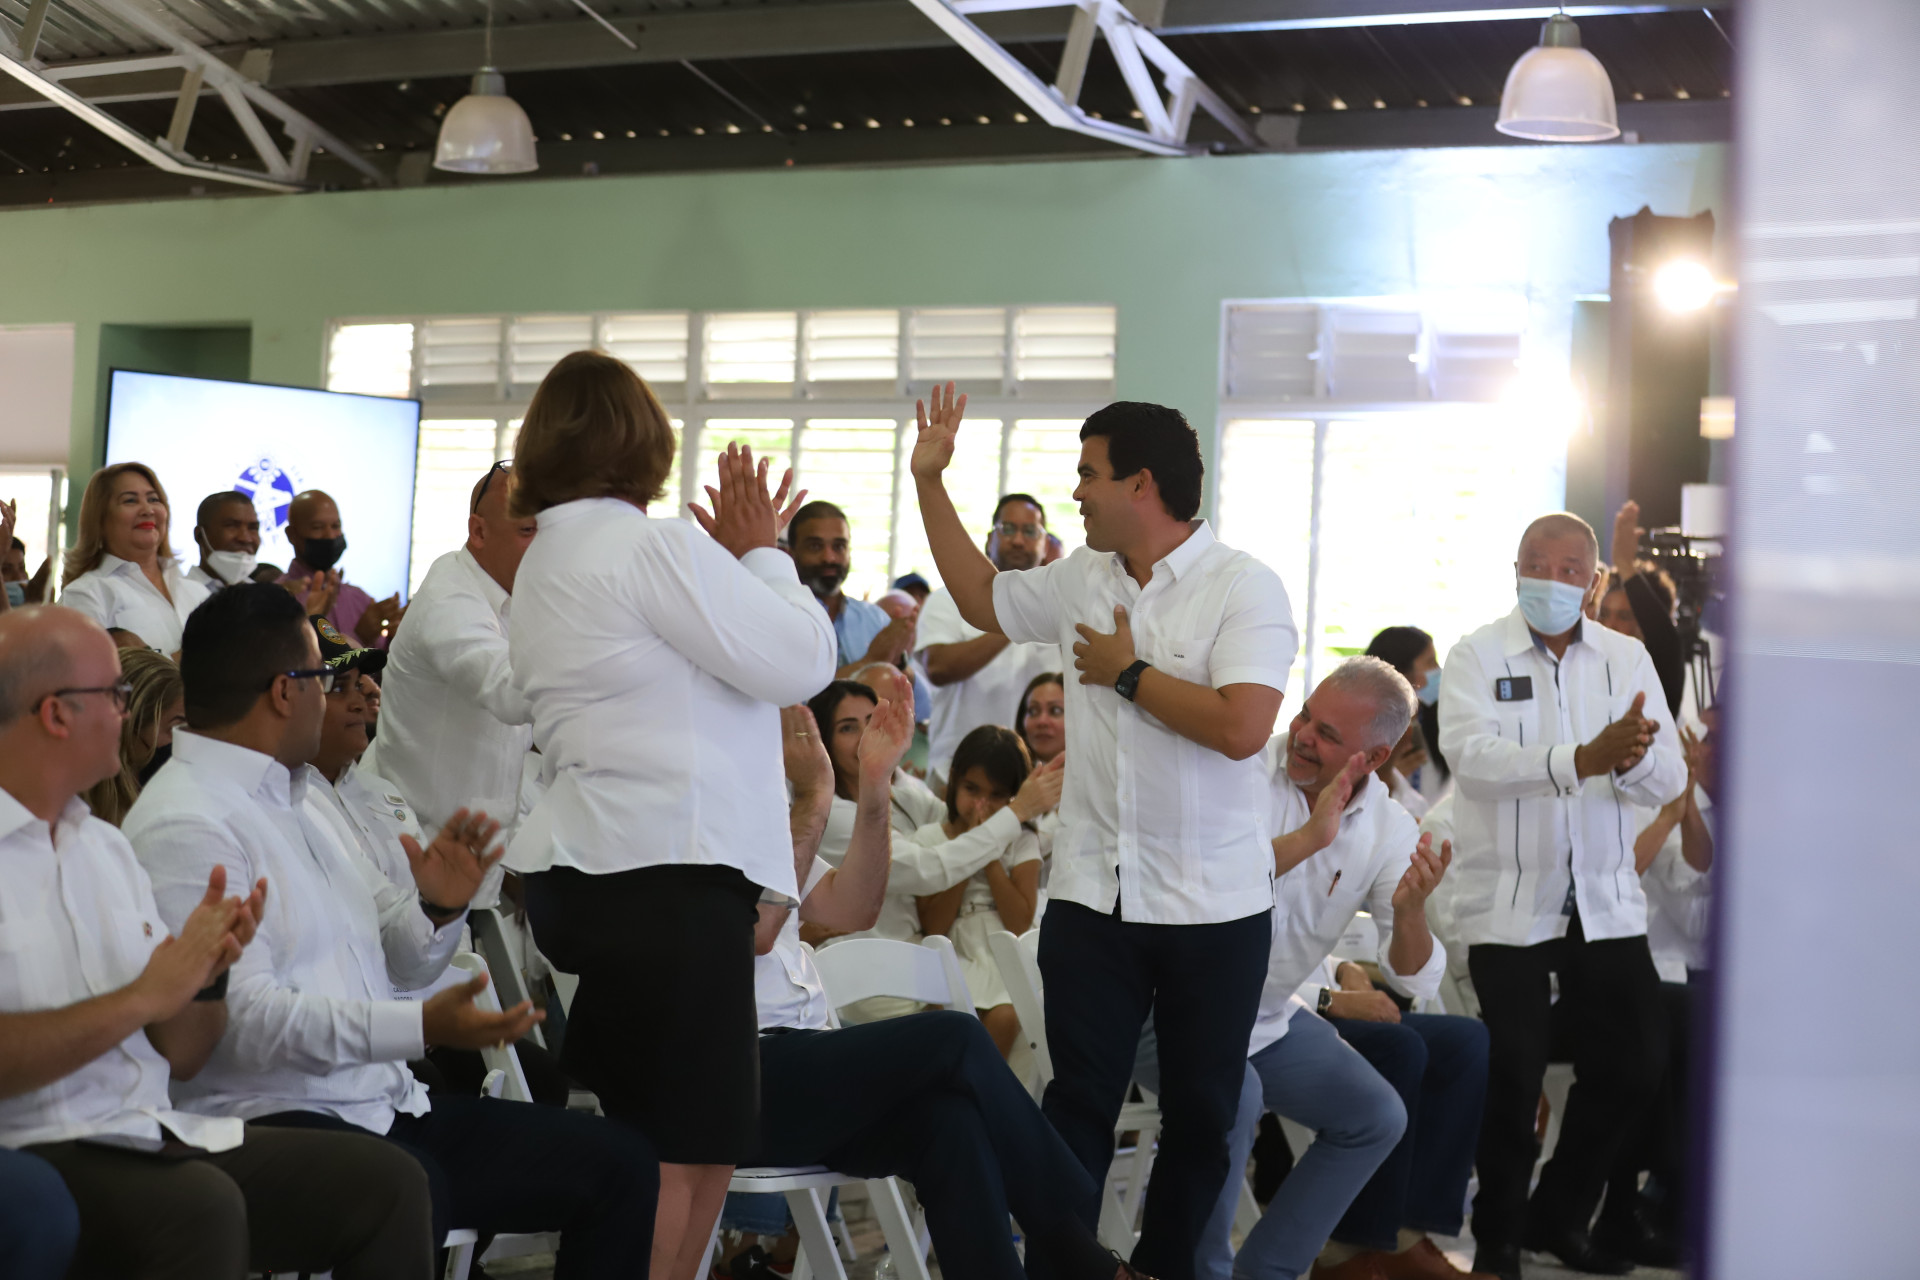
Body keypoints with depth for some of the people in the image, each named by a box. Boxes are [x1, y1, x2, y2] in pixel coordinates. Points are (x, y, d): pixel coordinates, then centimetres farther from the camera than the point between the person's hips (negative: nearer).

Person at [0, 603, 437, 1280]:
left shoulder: (106, 844, 18)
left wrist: (206, 972, -3)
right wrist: (141, 998, -18)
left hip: (156, 1135, 8)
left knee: (385, 1179, -7)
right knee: (201, 1207, -36)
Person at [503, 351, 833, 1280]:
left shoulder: (545, 561, 19)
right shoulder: (652, 546, -11)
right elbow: (802, 660, -11)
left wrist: (737, 559, 17)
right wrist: (761, 553, 4)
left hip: (586, 866, 10)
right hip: (667, 865, -10)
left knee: (648, 1147, 14)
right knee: (686, 1155, -7)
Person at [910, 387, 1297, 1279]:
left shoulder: (1244, 588, -12)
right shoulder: (1082, 577, 5)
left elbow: (1241, 727, -25)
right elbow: (981, 600, 22)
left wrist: (1127, 672, -14)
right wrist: (929, 480, 19)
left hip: (1214, 905, -4)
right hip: (1092, 895, 4)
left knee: (1200, 1114, 11)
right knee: (1079, 1103, 4)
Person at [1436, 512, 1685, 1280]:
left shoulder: (1627, 659, 7)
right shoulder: (1478, 657, -4)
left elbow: (1667, 781, -1)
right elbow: (1469, 754, -22)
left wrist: (1631, 758, -26)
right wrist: (1584, 759, -35)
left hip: (1606, 903, 4)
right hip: (1507, 905, -4)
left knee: (1635, 1064, 6)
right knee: (1514, 1073, -5)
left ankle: (1560, 1217, 27)